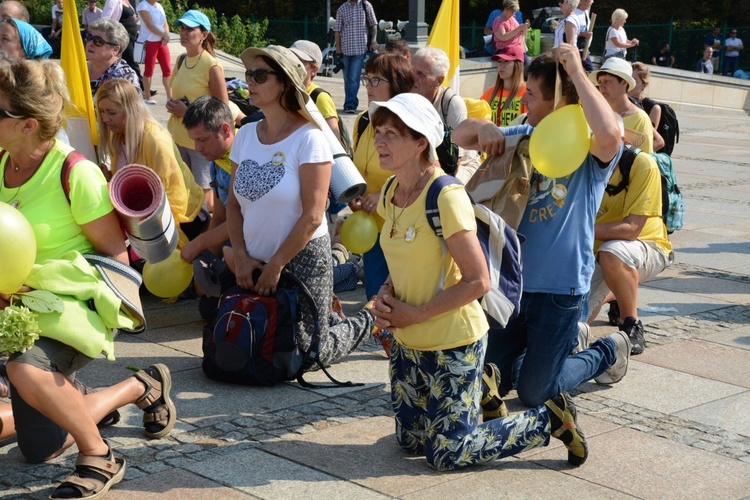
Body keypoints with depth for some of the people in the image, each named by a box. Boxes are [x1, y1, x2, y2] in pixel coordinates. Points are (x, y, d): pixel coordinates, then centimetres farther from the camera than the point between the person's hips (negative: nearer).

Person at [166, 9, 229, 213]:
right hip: (178, 137, 7)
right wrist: (172, 104, -1)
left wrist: (188, 111, -19)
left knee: (204, 194, 0)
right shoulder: (181, 60, 6)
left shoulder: (212, 66, -16)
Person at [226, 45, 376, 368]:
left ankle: (362, 323, 25)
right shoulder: (246, 135, 3)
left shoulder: (308, 138, -15)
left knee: (306, 352, -3)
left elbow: (313, 216, -17)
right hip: (253, 261, 6)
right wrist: (241, 257, -5)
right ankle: (326, 317, 35)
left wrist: (276, 265, -14)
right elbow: (233, 203, 6)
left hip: (302, 260, -6)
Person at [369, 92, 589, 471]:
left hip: (452, 344, -8)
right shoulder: (391, 194, 2)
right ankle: (479, 390, 35)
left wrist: (414, 313, -19)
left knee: (447, 455, -2)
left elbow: (477, 282, -22)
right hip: (407, 343, 8)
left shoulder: (446, 198, -22)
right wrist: (386, 293, -3)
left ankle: (550, 419, 13)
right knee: (410, 441, 16)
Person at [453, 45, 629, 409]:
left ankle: (609, 352, 28)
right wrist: (483, 127, -12)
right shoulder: (524, 137, 5)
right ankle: (569, 338, 33)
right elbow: (459, 136, 12)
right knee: (493, 379, 13)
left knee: (534, 393, 4)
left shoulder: (587, 147, -14)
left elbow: (610, 134, -39)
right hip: (513, 279, 7)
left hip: (560, 286, -6)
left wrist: (577, 72, -29)